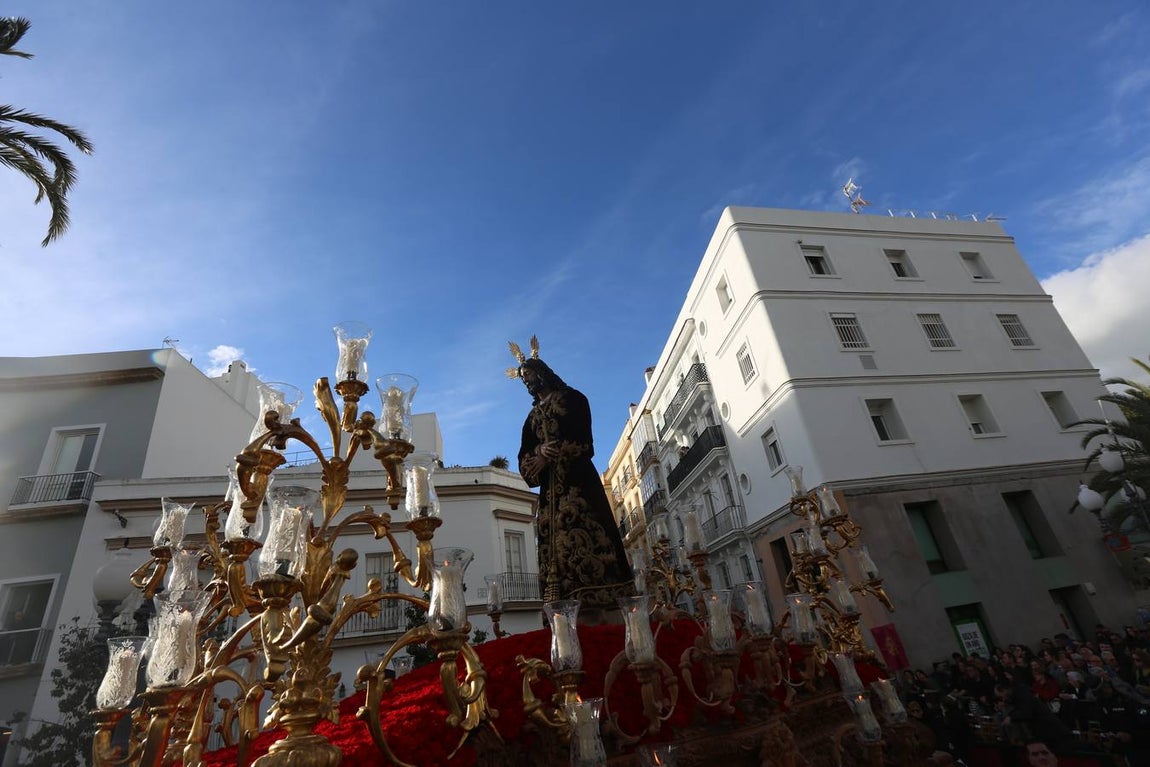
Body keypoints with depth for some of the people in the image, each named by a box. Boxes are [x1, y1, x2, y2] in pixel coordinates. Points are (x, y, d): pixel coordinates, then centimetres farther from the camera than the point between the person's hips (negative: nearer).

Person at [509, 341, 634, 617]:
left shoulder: (571, 398, 11)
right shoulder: (532, 416, 25)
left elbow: (583, 441, -3)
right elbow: (525, 458, 12)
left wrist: (551, 456, -12)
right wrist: (540, 452, -11)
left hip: (577, 479, -5)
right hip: (550, 487, 5)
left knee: (584, 537, -16)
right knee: (556, 542, -6)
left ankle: (597, 608, -18)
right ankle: (584, 615, -8)